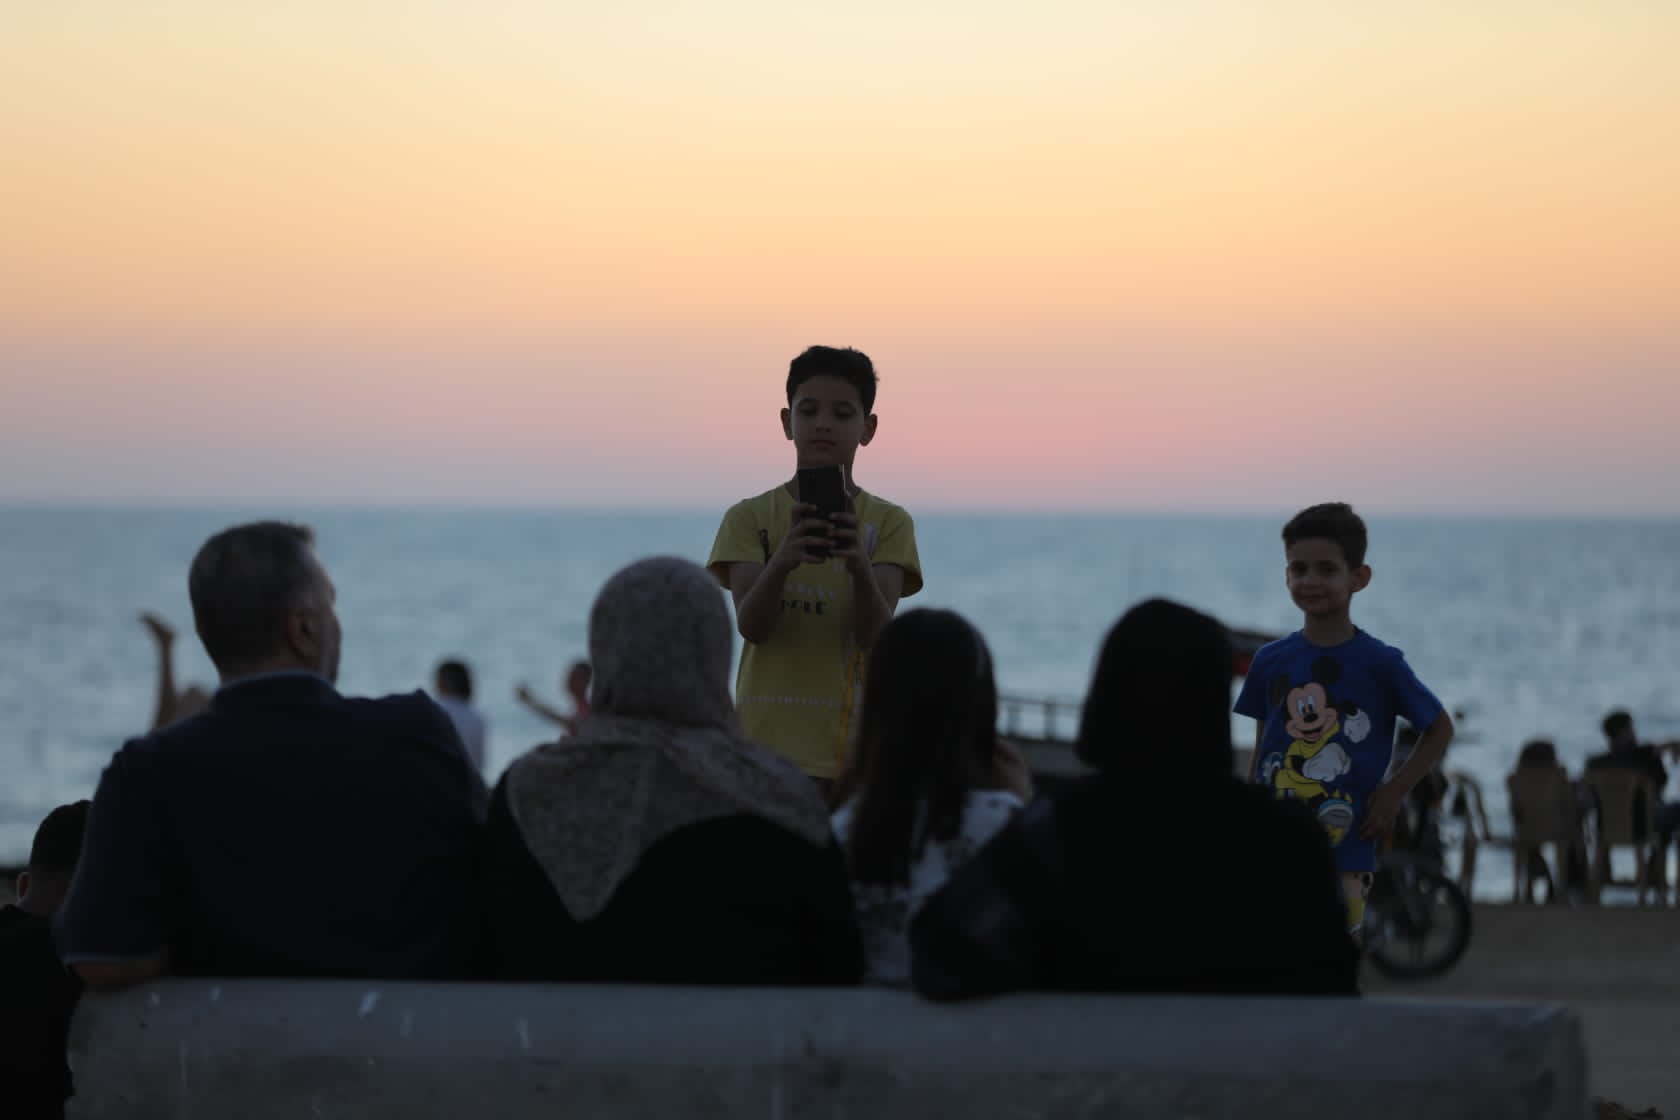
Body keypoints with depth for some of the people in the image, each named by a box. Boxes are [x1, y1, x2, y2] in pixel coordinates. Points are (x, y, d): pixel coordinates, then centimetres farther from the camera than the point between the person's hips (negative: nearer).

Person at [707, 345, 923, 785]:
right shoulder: (749, 517, 6)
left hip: (855, 753, 0)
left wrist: (860, 567, -29)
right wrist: (781, 562, -29)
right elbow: (750, 625, -8)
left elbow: (877, 637, -8)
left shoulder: (889, 523, 5)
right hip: (766, 749, 0)